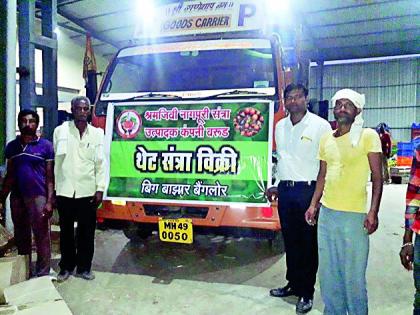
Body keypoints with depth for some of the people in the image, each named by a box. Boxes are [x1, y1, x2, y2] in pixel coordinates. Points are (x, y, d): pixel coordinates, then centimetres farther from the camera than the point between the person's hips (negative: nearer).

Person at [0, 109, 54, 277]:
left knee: (42, 237, 0)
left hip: (38, 197, -4)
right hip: (16, 197, 4)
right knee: (21, 237, 13)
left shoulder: (46, 146, -3)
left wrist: (49, 201, -11)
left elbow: (50, 176, -4)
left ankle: (42, 275, 9)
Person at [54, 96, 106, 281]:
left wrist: (100, 189, -3)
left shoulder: (97, 133, 4)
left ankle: (84, 267, 24)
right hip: (65, 190, 0)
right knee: (66, 231, 12)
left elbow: (100, 163, 3)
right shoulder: (61, 131, 1)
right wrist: (53, 188, -2)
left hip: (87, 191, 1)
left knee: (86, 231, 8)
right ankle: (66, 266, 28)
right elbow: (55, 159, 0)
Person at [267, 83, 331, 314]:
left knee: (308, 243, 4)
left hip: (309, 191, -5)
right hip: (285, 191, 5)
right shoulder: (280, 126, 11)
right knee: (290, 240, 15)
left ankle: (306, 293, 19)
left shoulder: (321, 125, -7)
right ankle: (293, 284, 32)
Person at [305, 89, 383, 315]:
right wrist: (313, 205, 11)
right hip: (326, 212, 5)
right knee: (328, 270, 15)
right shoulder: (326, 139, 11)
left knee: (354, 274, 2)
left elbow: (377, 177, -7)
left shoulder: (368, 136, -5)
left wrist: (373, 212, -14)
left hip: (354, 215, -5)